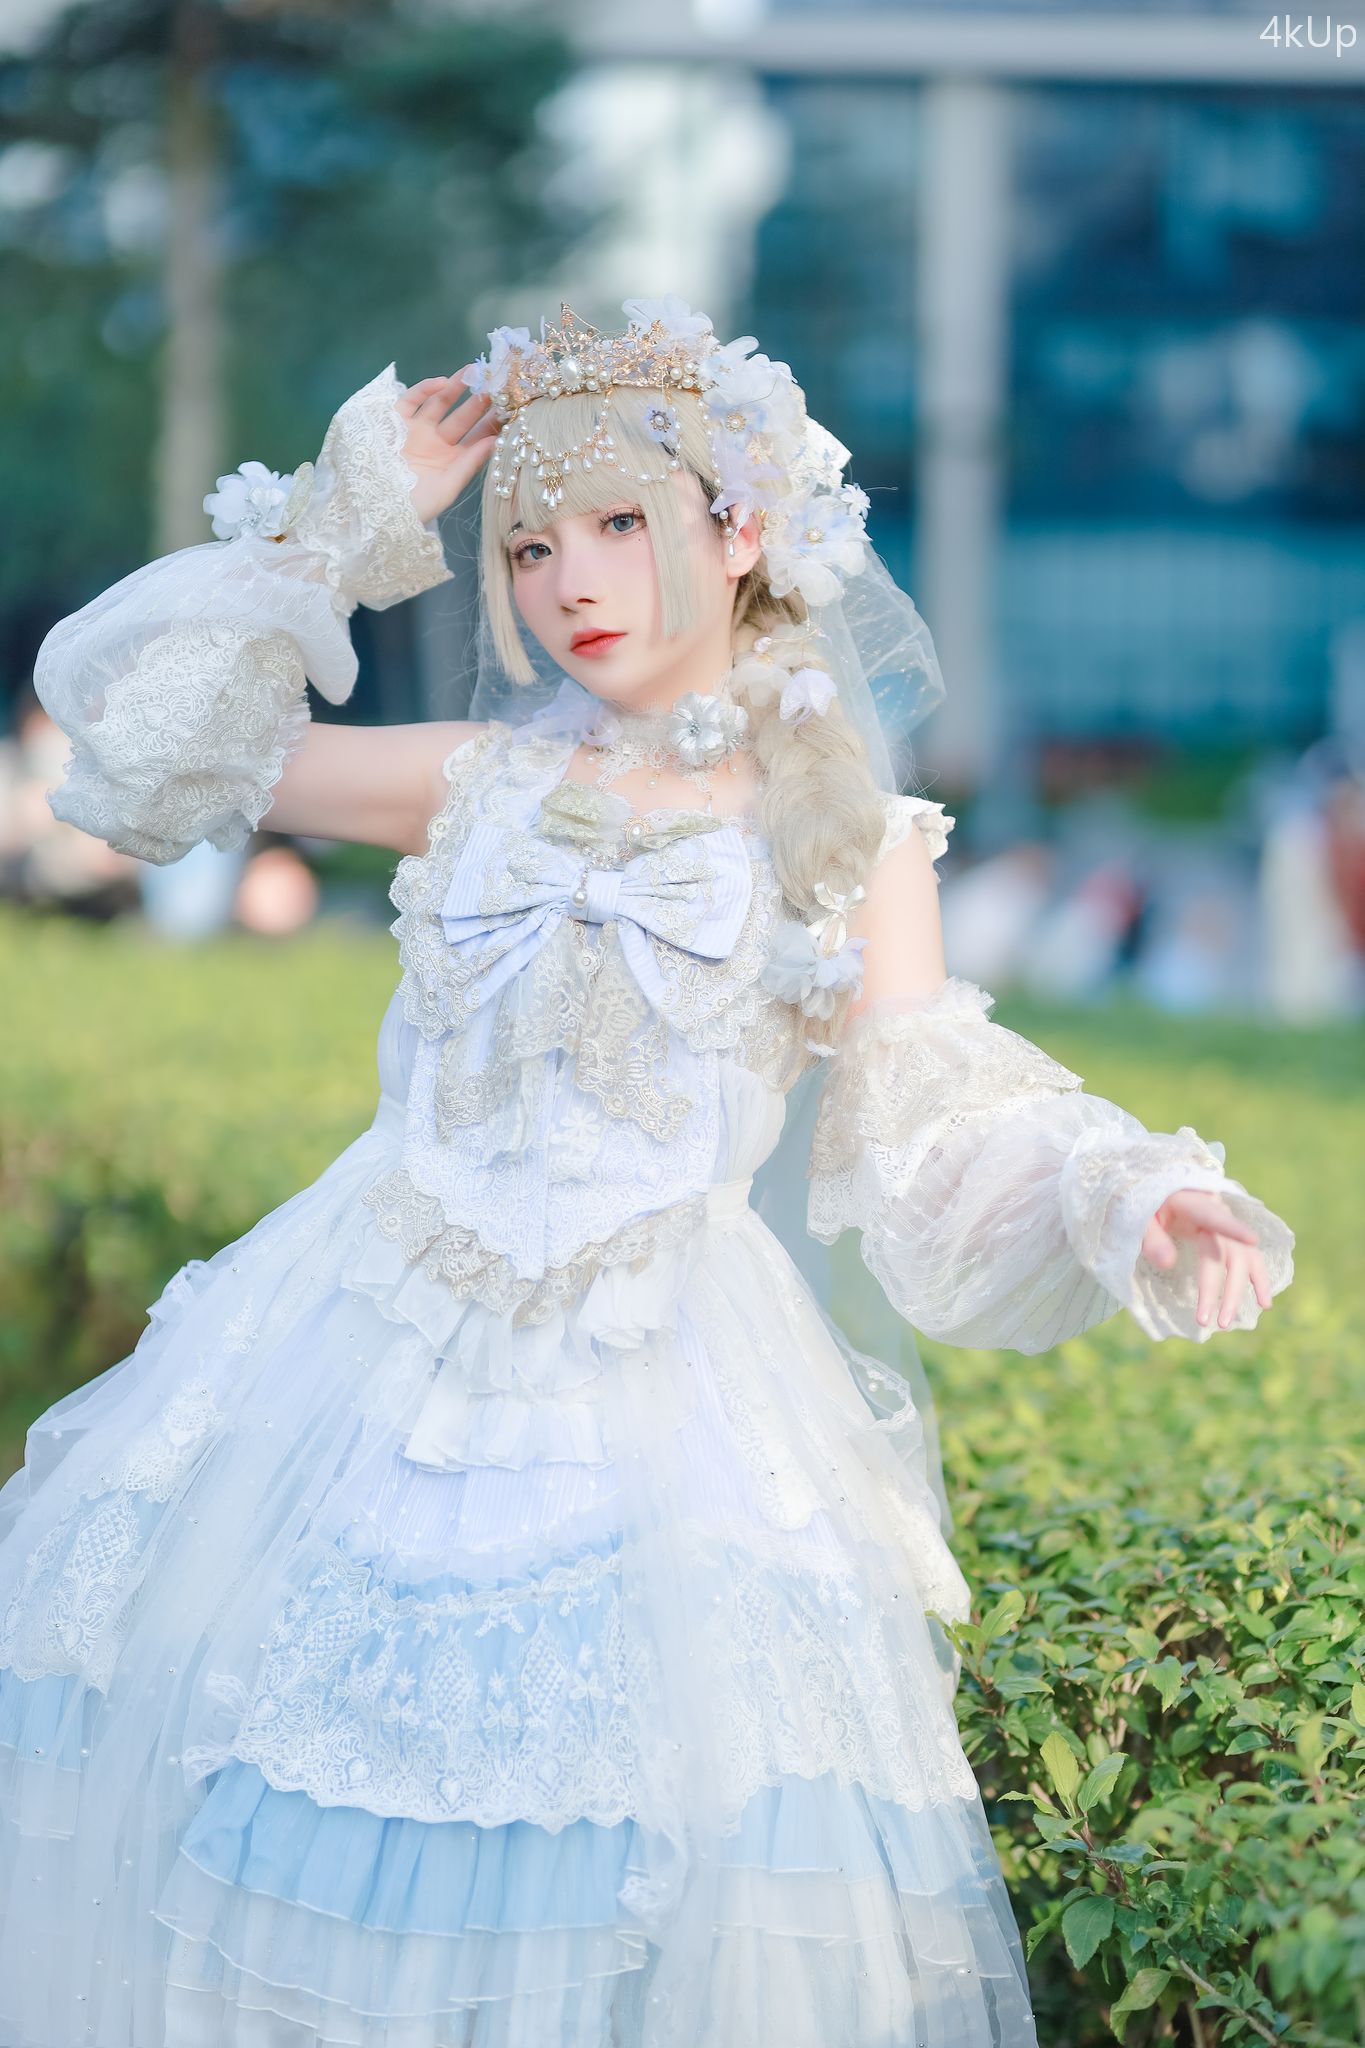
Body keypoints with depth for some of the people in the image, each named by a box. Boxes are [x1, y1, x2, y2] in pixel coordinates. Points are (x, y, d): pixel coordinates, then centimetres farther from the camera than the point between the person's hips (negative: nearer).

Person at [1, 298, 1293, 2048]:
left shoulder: (845, 835, 5)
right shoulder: (488, 780, 10)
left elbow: (939, 1132, -1)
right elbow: (152, 718, 15)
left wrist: (1118, 1198, -20)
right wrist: (345, 524, 11)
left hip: (654, 1398, -2)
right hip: (373, 1351, 3)